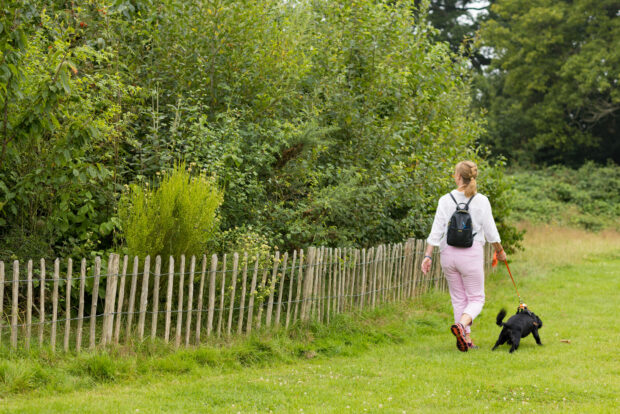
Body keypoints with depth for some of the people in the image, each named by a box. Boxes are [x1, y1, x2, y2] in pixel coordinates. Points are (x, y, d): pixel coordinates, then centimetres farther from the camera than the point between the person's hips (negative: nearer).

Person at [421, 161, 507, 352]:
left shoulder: (445, 200, -2)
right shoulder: (481, 201, -5)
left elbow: (436, 232, -5)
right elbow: (491, 232, -1)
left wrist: (428, 256, 0)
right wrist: (500, 251, 15)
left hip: (448, 253, 2)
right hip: (472, 253, -2)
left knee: (459, 298, 14)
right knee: (476, 298, 7)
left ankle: (466, 338, 13)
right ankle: (461, 325, -20)